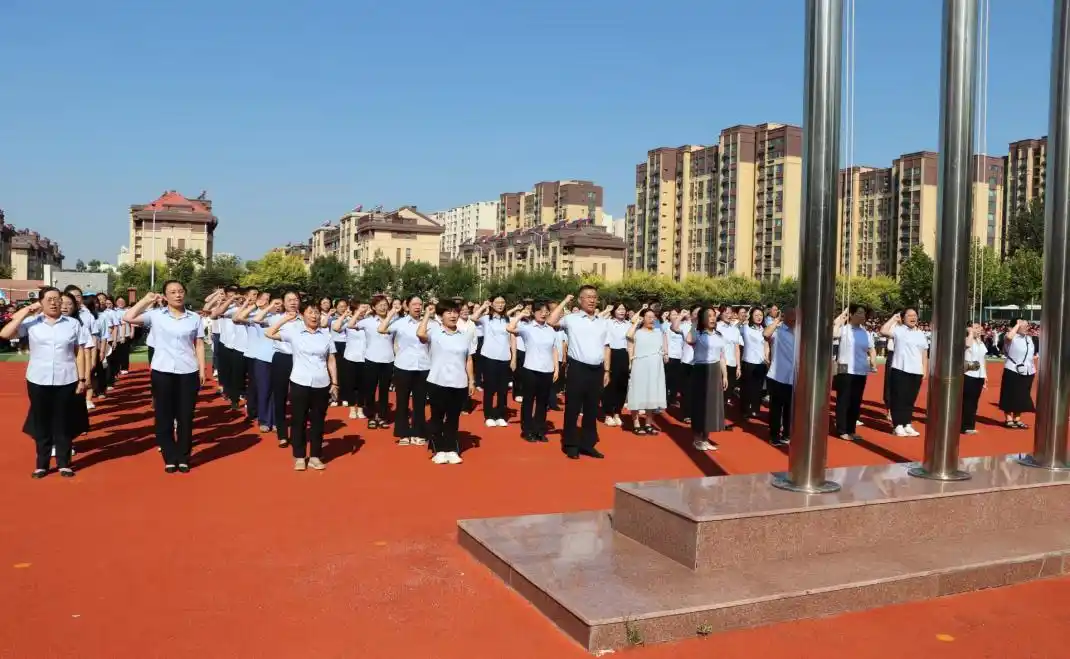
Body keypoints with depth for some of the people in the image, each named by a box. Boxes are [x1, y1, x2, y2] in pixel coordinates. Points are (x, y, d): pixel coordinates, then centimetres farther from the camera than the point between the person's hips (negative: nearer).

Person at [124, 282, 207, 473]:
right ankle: (169, 458, 17)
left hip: (188, 372, 0)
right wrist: (146, 300, -1)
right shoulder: (155, 316, 2)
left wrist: (202, 369, 1)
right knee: (164, 416, 6)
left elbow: (199, 344, 6)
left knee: (185, 416, 6)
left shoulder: (195, 318, 4)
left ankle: (183, 457, 17)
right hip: (162, 371, 0)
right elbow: (128, 318, -8)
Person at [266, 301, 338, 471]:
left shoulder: (326, 334, 5)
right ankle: (299, 457, 17)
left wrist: (334, 383, 4)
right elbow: (269, 333, -3)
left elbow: (331, 360, 7)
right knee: (298, 420, 6)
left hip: (321, 384, 2)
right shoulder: (294, 331, 1)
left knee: (318, 421, 8)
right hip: (300, 383, -2)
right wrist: (285, 319, -3)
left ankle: (315, 457, 19)